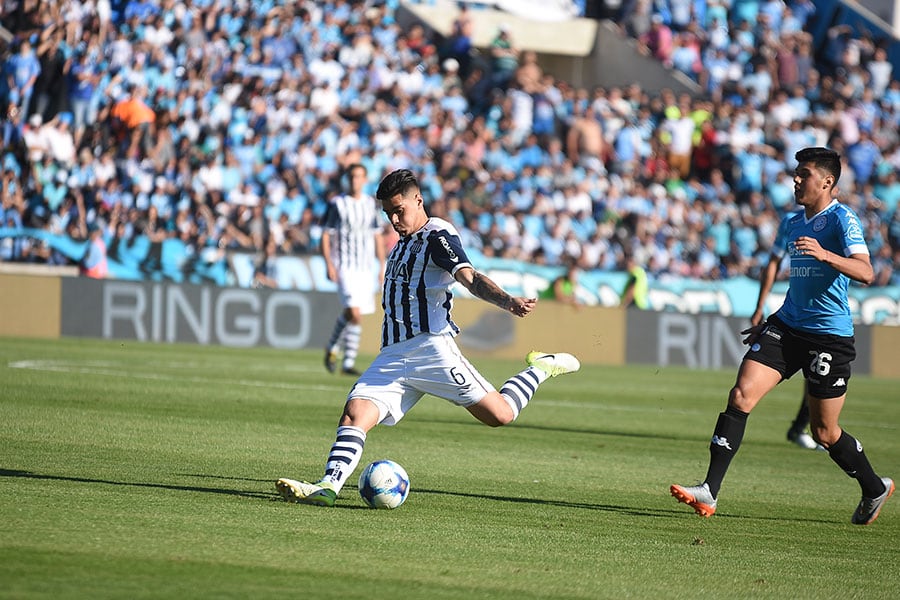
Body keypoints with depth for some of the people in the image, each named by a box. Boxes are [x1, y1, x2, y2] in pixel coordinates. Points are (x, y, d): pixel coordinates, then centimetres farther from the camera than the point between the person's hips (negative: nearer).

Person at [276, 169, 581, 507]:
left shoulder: (437, 235, -4)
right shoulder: (404, 243, 23)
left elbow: (470, 278, -20)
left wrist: (508, 302, -37)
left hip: (431, 348, -7)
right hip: (392, 356, 8)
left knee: (500, 415, -10)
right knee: (354, 413, -13)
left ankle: (543, 368, 14)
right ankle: (328, 487, -24)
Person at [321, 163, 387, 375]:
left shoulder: (371, 204, 9)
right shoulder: (337, 204, -3)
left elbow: (378, 236, 16)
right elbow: (326, 235, -2)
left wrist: (382, 266, 12)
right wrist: (329, 264, -11)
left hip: (366, 267, 5)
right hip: (345, 267, -5)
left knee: (349, 314, 8)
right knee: (355, 313, -17)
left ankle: (332, 348, 27)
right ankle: (349, 362, -6)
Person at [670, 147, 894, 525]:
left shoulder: (842, 219, -10)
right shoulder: (792, 224, 13)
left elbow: (865, 272, -24)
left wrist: (825, 254, -38)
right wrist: (768, 323, 28)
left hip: (830, 337, -6)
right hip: (787, 325, 6)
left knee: (824, 432, 3)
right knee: (741, 395, -12)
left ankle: (875, 490, 29)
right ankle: (710, 492, -14)